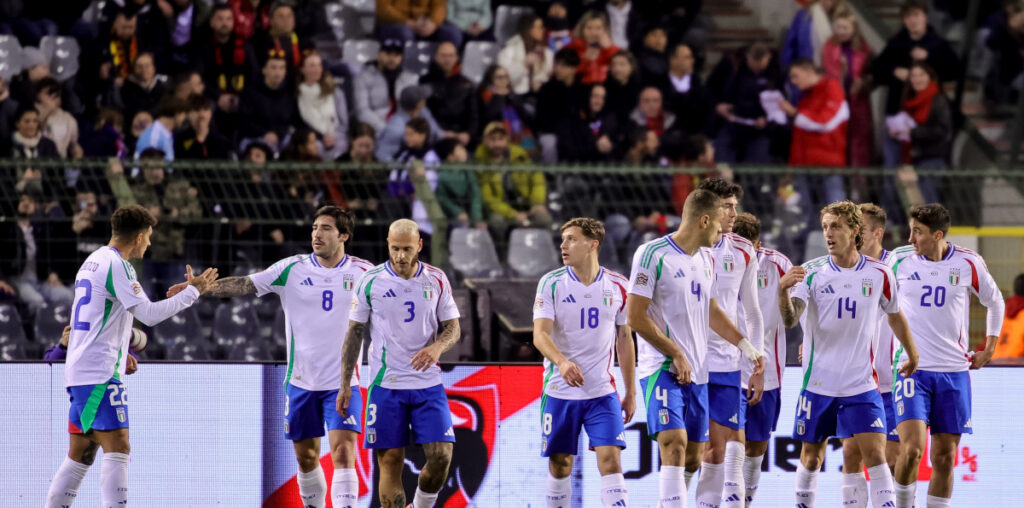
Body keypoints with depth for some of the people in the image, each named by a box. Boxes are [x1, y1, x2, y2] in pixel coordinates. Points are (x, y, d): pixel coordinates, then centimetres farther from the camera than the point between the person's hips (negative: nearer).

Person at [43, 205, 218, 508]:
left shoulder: (92, 262, 19)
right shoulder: (116, 265, -11)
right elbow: (149, 314, -16)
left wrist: (120, 355, 24)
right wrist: (192, 291, -8)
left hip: (79, 370, 10)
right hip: (100, 373, -10)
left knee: (80, 454, 11)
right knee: (117, 449, -12)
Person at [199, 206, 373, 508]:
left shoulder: (364, 273, -1)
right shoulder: (292, 269, -1)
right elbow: (244, 285, -6)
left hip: (343, 382, -2)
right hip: (302, 381, 2)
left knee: (343, 452, -15)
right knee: (306, 457, 11)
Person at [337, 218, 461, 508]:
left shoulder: (437, 280, 3)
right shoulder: (370, 281, -2)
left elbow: (453, 328, 8)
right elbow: (354, 334, 4)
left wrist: (437, 347, -16)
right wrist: (345, 384, 1)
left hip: (427, 384, 2)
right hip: (385, 384, -2)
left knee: (441, 457, -8)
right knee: (390, 463, -3)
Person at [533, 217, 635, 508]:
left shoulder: (618, 286, 3)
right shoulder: (551, 283, -3)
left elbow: (624, 339, 12)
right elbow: (540, 334, -13)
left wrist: (630, 392, 11)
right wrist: (561, 362, -33)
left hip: (603, 393, 0)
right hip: (560, 392, 0)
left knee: (610, 460, -11)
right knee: (560, 463, 5)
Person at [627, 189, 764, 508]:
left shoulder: (706, 259, 13)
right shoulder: (653, 254, -11)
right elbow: (635, 316, -14)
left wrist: (746, 347, 23)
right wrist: (676, 355, -14)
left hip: (697, 373, 8)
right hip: (662, 369, -8)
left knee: (693, 456, 8)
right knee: (674, 445, -21)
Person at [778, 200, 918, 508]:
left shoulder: (879, 274, -1)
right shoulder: (812, 272, -4)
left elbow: (894, 316, 17)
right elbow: (790, 320, -17)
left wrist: (912, 355, 28)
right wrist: (783, 290, -37)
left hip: (861, 384, 0)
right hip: (818, 382, 0)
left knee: (875, 454, -10)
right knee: (811, 457, 9)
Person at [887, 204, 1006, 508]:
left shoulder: (969, 264, -1)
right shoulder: (899, 261, -2)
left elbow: (995, 302, 17)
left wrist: (989, 348, 14)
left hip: (954, 373, 2)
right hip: (912, 369, -1)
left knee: (945, 457, 3)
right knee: (911, 448, -17)